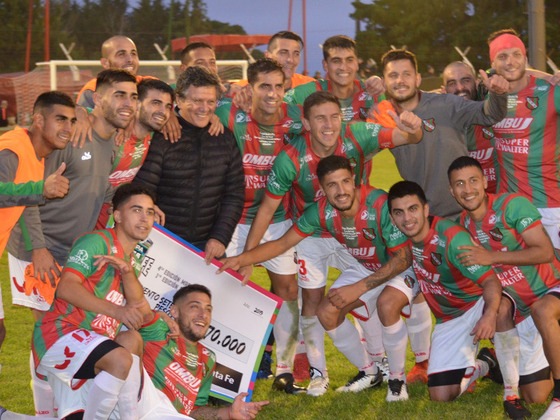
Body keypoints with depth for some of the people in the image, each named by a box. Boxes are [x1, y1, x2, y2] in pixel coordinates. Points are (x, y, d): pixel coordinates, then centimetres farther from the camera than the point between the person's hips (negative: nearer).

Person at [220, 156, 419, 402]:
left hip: (402, 268, -6)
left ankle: (397, 379, -10)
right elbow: (283, 243, -8)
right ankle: (369, 374, 15)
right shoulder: (323, 211, -18)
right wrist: (242, 259, -23)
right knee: (327, 313, -8)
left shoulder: (381, 206, -35)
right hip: (367, 267, 6)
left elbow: (403, 258, -29)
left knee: (387, 304, -34)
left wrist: (358, 288, -31)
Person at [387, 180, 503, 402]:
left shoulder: (452, 238, -26)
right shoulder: (401, 237, -9)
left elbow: (491, 281, -33)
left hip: (477, 305, -4)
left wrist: (490, 314, -50)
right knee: (441, 396, -8)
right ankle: (482, 365, 23)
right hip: (447, 319, 4)